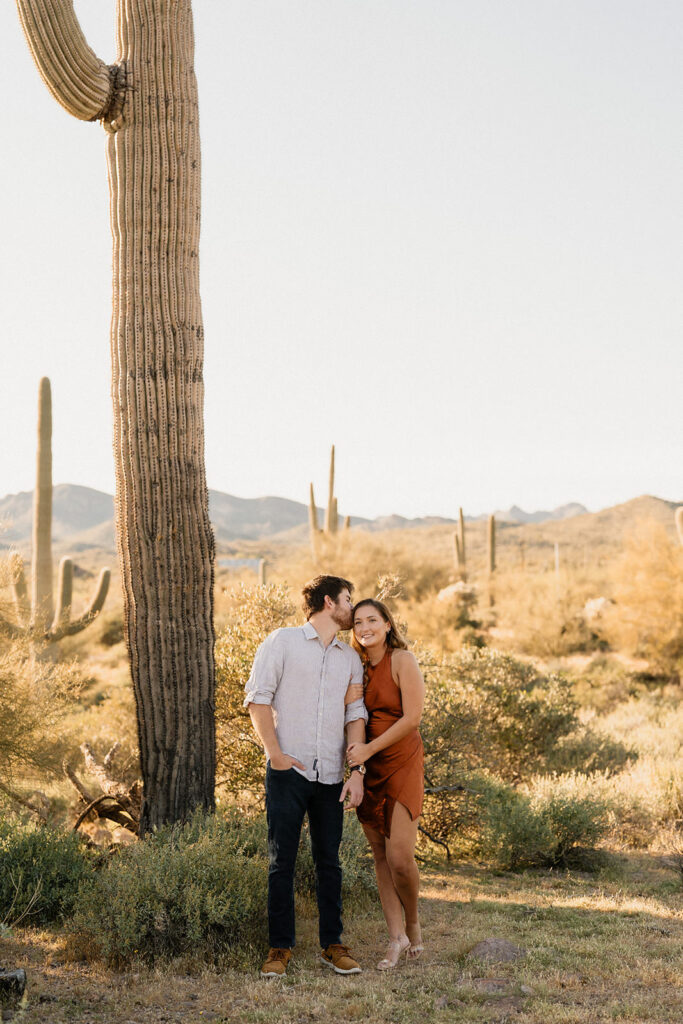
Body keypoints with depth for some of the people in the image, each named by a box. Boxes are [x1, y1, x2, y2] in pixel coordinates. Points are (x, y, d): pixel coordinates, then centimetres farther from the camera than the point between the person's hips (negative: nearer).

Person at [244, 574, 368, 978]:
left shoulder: (350, 658, 15)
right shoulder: (283, 641, 2)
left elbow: (356, 716, 11)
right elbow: (258, 698, -3)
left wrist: (357, 772, 0)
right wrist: (275, 753, -10)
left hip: (331, 775, 4)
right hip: (288, 771, -4)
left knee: (329, 861, 8)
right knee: (282, 861, -1)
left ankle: (333, 944, 17)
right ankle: (281, 947, 8)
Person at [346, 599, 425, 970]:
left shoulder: (402, 660, -8)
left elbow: (412, 718, -13)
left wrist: (370, 748, -15)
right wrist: (352, 746, -8)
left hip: (401, 764, -5)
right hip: (367, 769, 5)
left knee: (400, 857, -11)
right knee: (380, 856, 6)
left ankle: (413, 920, 16)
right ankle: (396, 936, 15)